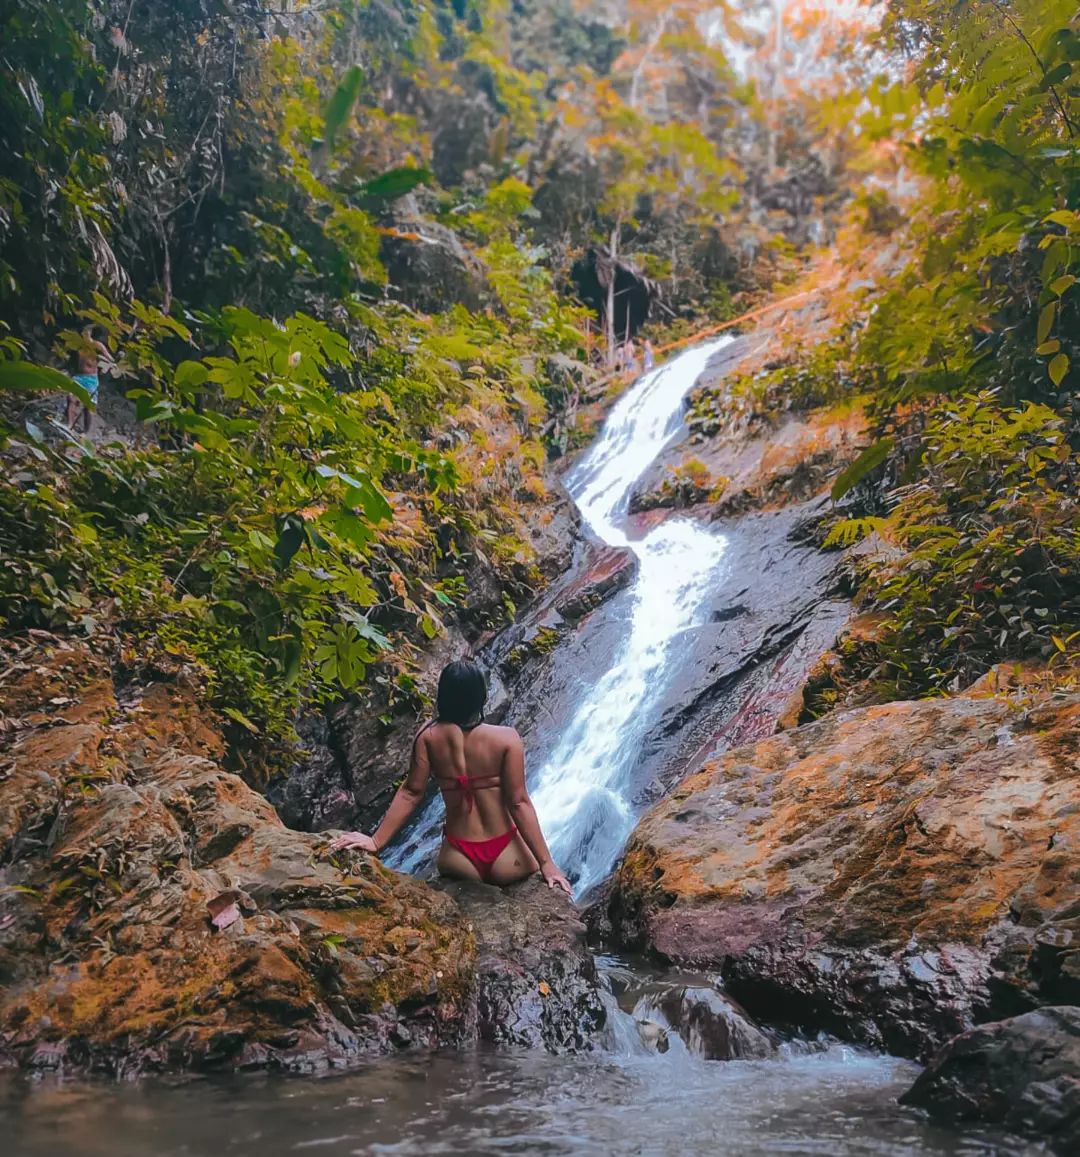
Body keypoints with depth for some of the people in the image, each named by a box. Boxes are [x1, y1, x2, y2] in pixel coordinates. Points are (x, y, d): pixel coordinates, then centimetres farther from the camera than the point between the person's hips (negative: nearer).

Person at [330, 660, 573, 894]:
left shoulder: (428, 736, -9)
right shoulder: (507, 739, -15)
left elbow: (410, 793, -7)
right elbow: (519, 803, -14)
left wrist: (377, 842, 3)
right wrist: (546, 862, -7)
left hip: (458, 861, 1)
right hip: (506, 861, -1)